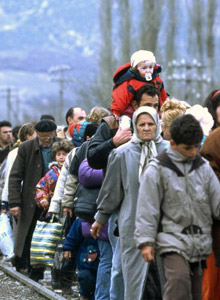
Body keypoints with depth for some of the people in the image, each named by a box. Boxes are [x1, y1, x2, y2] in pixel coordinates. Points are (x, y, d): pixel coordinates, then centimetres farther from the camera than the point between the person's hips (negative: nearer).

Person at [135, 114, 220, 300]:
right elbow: (147, 210, -4)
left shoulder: (204, 168, 9)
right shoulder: (157, 170, -4)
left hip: (200, 242, 5)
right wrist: (146, 241, -8)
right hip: (173, 240, -5)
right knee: (179, 279, -26)